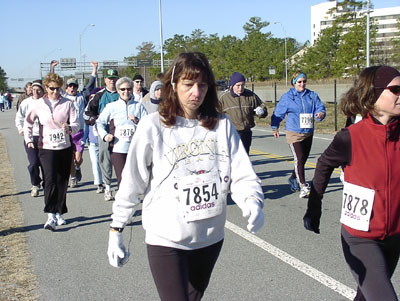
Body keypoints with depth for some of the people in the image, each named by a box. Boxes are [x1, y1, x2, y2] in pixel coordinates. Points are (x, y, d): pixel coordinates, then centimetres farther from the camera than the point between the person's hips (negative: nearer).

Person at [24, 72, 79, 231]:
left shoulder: (68, 103, 0)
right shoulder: (38, 105, 0)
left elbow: (76, 124, -3)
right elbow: (28, 122, 12)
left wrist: (69, 128, -25)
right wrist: (29, 139, 1)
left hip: (65, 148, 2)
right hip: (46, 148, -2)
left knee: (62, 182, 8)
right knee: (50, 181, -15)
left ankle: (59, 213, 23)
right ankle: (51, 216, -18)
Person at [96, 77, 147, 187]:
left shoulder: (139, 106, 10)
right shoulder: (112, 106, 8)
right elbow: (99, 122, 12)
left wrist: (137, 121, -11)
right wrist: (105, 135, -3)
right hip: (117, 149, -1)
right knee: (122, 179, -8)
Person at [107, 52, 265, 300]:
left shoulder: (222, 125, -2)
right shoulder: (153, 126, -10)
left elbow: (242, 174, -7)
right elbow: (131, 184, -6)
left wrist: (253, 203, -27)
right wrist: (116, 232, -3)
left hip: (211, 238, 4)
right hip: (166, 241, -4)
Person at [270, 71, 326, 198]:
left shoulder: (312, 95, 6)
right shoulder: (287, 97, -2)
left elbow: (320, 108, 4)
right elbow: (278, 113, 4)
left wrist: (320, 114, -19)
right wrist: (275, 128, 7)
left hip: (308, 133, 4)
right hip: (294, 133, -4)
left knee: (303, 159, 14)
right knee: (299, 159, -14)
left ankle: (293, 178, 38)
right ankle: (303, 187, -10)